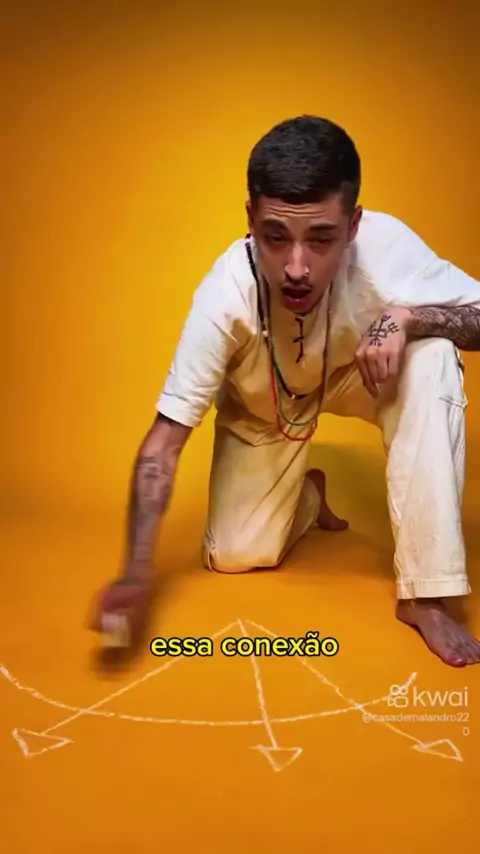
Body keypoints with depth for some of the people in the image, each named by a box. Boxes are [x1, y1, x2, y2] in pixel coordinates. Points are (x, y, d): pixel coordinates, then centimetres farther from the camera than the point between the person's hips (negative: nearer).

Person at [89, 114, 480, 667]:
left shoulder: (384, 246, -36)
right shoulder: (224, 296, -37)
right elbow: (164, 439, -31)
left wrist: (404, 317, -45)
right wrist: (136, 571, -43)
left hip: (353, 375, 1)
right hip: (262, 408, 0)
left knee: (432, 357, -32)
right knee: (233, 557, -8)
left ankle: (425, 594, -24)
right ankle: (307, 494, 28)